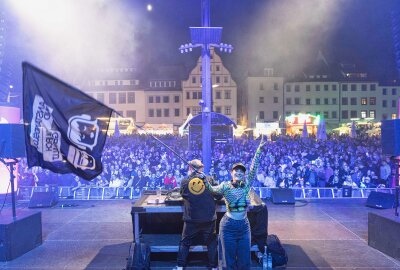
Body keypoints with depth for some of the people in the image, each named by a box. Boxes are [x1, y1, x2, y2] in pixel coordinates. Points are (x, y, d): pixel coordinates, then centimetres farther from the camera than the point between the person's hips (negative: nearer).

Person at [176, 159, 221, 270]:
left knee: (184, 243, 16)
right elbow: (219, 196, 0)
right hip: (208, 219, 0)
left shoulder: (185, 181, -5)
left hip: (191, 219, 1)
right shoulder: (209, 180, -7)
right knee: (212, 243, 16)